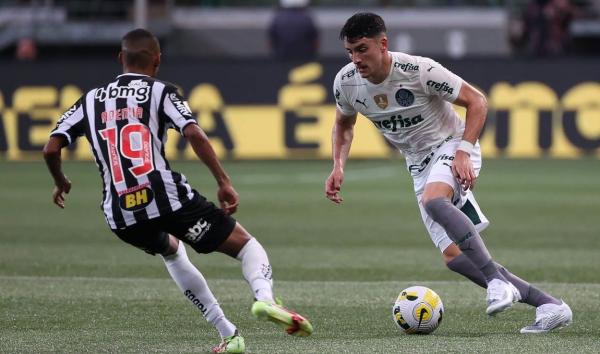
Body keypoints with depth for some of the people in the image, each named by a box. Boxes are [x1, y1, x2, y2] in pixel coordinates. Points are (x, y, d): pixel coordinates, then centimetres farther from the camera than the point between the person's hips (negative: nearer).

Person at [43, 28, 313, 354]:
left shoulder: (91, 100, 16)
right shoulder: (160, 92, 5)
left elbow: (51, 149, 9)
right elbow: (194, 134, -12)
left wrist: (60, 182, 29)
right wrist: (224, 182, -10)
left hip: (121, 217, 4)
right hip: (168, 200, -4)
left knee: (170, 250, 35)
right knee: (244, 244, 9)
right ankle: (264, 297, -25)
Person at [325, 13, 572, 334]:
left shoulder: (419, 70, -22)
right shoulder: (345, 83, -6)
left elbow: (477, 102, -14)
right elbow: (343, 125, 15)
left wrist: (463, 152, -25)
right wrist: (338, 167, -1)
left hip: (451, 147, -6)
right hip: (420, 167, 6)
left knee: (432, 200, -40)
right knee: (454, 257, -6)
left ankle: (498, 282, -39)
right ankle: (549, 306, -2)